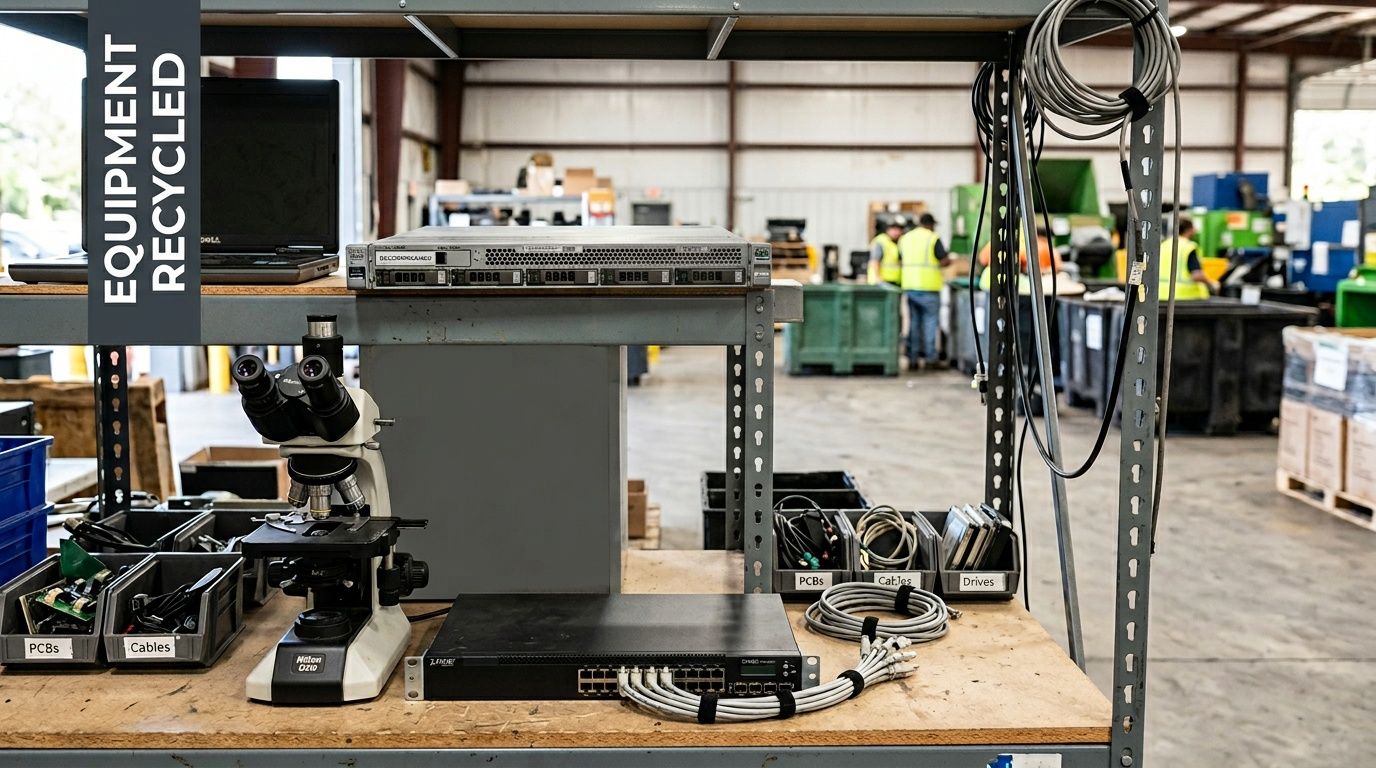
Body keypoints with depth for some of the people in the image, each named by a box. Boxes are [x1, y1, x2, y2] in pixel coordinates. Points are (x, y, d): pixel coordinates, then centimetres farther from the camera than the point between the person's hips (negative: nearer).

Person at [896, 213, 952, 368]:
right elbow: (945, 261, -9)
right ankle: (930, 357, 1)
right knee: (930, 320, 2)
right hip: (928, 286, -5)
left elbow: (900, 262, 15)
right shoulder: (933, 238, -7)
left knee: (913, 321, 9)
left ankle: (912, 357, 8)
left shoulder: (905, 238, 11)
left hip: (909, 286, 5)